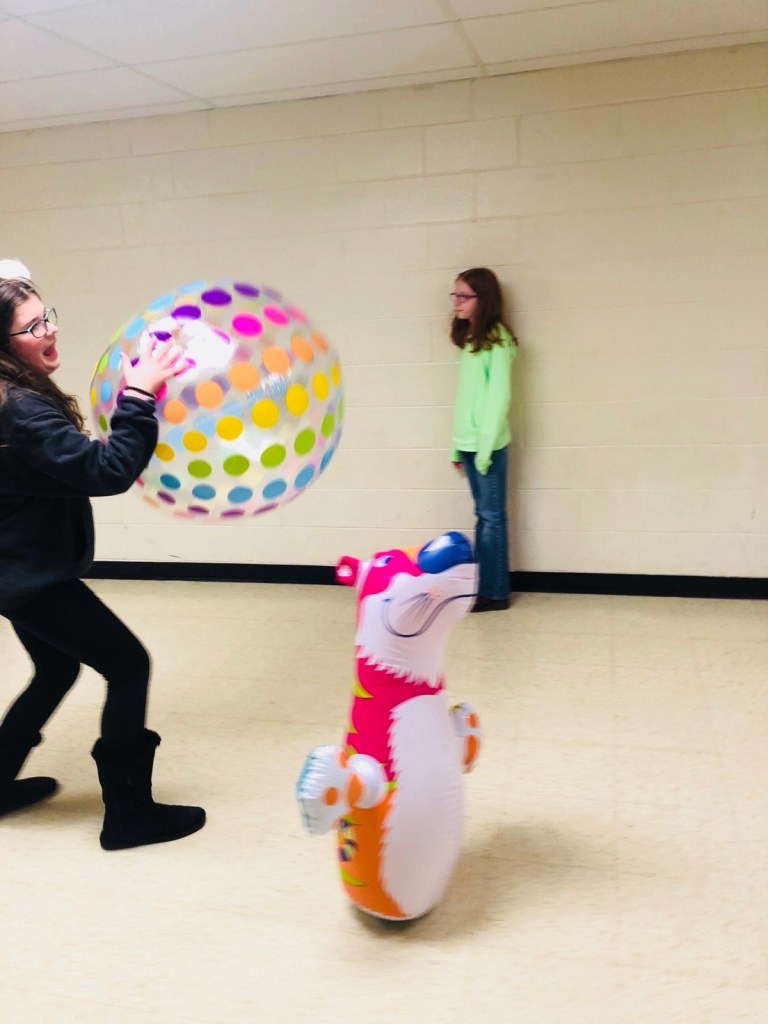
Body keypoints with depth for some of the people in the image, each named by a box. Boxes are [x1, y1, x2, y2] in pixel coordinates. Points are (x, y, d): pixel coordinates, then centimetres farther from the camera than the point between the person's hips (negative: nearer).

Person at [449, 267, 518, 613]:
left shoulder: (497, 339, -9)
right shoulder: (470, 339, 14)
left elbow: (499, 396, -15)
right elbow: (466, 396, 13)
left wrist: (485, 445, -18)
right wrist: (458, 445, 10)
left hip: (487, 443, -7)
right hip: (468, 442, 7)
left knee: (492, 516, 0)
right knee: (483, 515, 12)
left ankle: (494, 593, 8)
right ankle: (481, 586, 19)